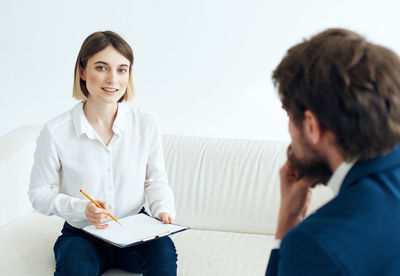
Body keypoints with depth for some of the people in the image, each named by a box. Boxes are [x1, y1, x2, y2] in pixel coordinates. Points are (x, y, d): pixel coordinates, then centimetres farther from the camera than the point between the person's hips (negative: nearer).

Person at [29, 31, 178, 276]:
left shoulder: (146, 125, -4)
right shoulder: (55, 133, -11)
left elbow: (156, 180, 8)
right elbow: (40, 193, -3)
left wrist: (163, 209, -13)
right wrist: (82, 208, -19)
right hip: (82, 235, -2)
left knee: (163, 251, -30)